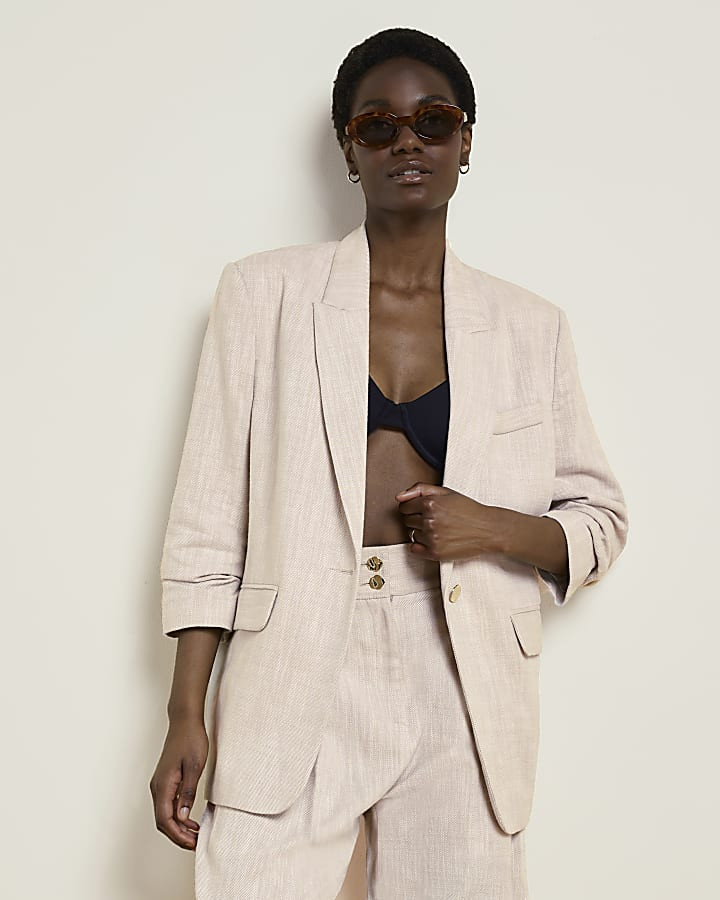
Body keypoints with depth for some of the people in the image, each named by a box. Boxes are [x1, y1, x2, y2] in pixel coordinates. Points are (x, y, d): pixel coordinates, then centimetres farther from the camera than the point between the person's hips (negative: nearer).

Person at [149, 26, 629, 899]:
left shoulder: (528, 326, 8)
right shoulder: (264, 292, 4)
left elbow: (600, 518, 14)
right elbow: (209, 514, 2)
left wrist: (495, 528, -8)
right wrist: (186, 718, -2)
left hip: (462, 689, 2)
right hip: (294, 677, -1)